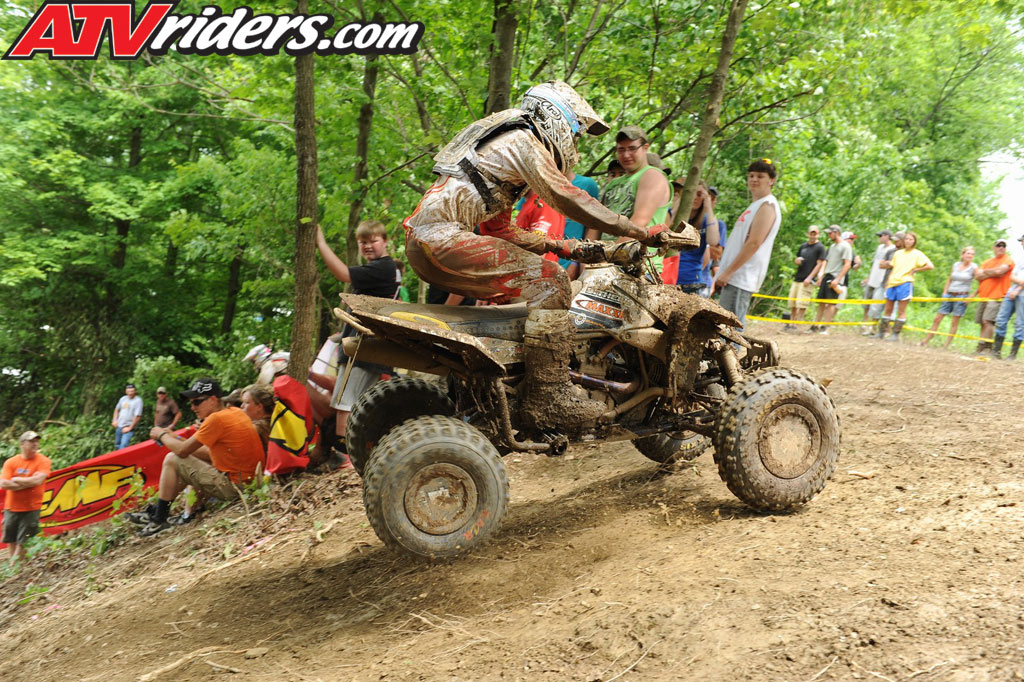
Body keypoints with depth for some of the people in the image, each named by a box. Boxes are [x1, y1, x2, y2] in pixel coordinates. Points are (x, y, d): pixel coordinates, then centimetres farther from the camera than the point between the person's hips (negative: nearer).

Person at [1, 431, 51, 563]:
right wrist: (28, 483, -16)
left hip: (31, 509, -3)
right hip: (11, 508, 3)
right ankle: (13, 564, 28)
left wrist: (16, 480, -10)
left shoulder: (43, 461, -5)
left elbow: (38, 480, -20)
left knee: (22, 542, -2)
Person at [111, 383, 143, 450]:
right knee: (117, 445, 15)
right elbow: (117, 409, 23)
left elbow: (137, 416, -16)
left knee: (123, 446, -19)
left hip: (129, 427, -7)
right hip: (119, 426, 7)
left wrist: (129, 428, -15)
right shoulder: (123, 398, 7)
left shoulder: (138, 400, -12)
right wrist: (115, 420, 9)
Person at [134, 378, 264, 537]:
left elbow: (182, 451, -12)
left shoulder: (217, 418, -17)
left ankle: (159, 519, 9)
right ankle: (156, 510, 29)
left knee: (172, 460, -1)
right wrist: (175, 438, 11)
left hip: (232, 486, -9)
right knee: (190, 459, 25)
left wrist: (162, 435, 7)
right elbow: (211, 452, 15)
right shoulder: (235, 412, 10)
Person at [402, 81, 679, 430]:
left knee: (534, 281, 21)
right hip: (443, 236, -10)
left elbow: (499, 229, 29)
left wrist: (559, 247, 22)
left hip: (422, 243, 10)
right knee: (547, 282, -12)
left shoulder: (505, 143, 29)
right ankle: (548, 398, -16)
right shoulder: (523, 141, -1)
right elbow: (569, 199, -11)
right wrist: (643, 232, -9)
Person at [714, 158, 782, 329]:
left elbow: (754, 243, -17)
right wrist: (723, 273, 19)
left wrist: (728, 272, -19)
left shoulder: (767, 206, -8)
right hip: (734, 278, 10)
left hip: (741, 278, -10)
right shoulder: (755, 206, 22)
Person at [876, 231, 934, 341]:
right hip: (893, 283, 5)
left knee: (901, 311, -3)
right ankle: (881, 333, 12)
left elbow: (930, 266, -7)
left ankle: (896, 334, -1)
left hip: (905, 283, -5)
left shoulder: (917, 254, 1)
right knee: (888, 309, 8)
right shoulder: (898, 253, 16)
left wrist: (915, 270, -7)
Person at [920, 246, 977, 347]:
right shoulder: (956, 265, 8)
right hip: (949, 295, 4)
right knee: (937, 319, 4)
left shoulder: (974, 267, -4)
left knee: (954, 323, -2)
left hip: (962, 296, -4)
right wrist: (944, 293, 8)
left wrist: (971, 297, -14)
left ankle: (946, 346, 1)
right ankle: (925, 342, 11)